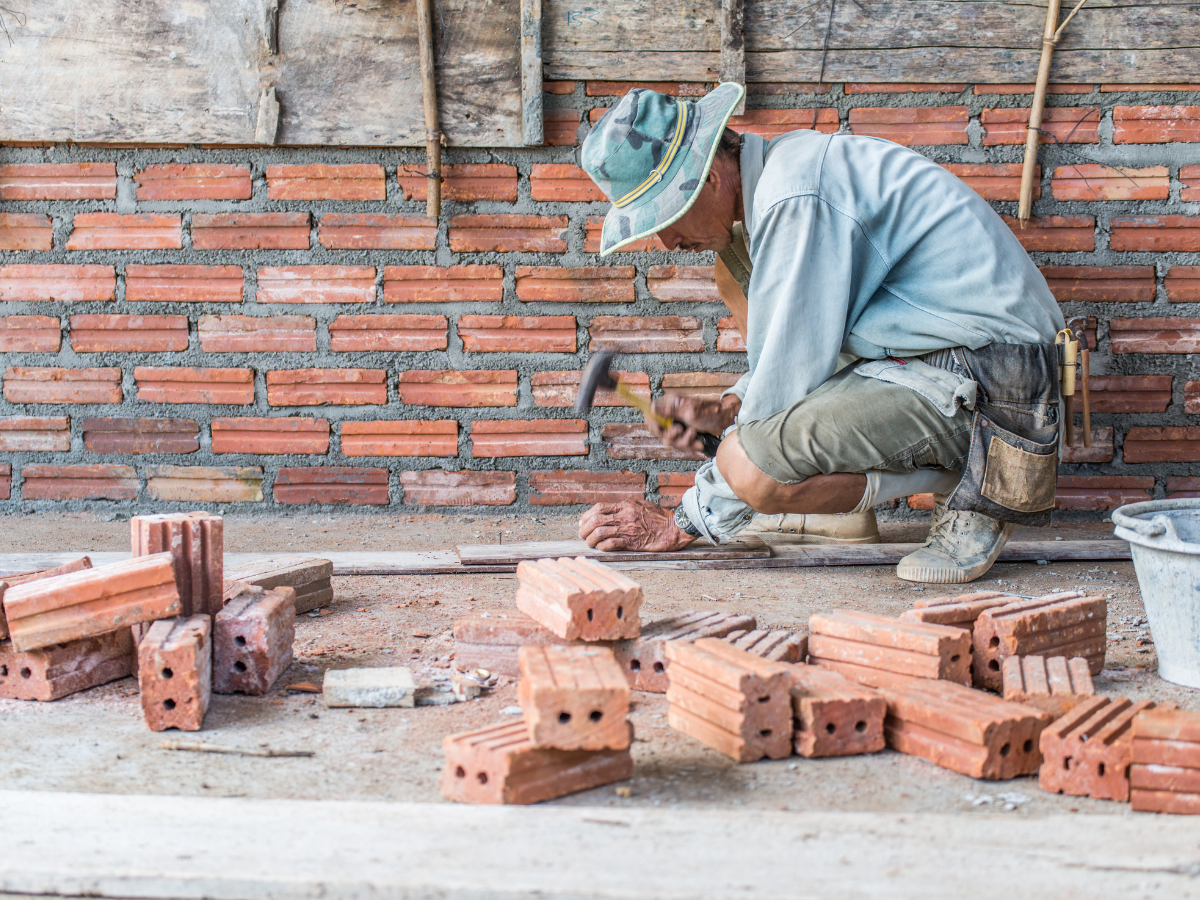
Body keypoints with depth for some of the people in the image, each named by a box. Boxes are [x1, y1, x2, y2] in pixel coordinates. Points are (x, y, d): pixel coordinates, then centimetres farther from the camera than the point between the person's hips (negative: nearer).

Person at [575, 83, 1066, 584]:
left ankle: (974, 490, -7)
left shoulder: (797, 201, -21)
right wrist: (725, 411, 7)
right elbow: (807, 342, 22)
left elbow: (788, 379, -19)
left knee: (750, 469, -25)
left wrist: (684, 525, -10)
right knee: (735, 266, 14)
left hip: (985, 382, -11)